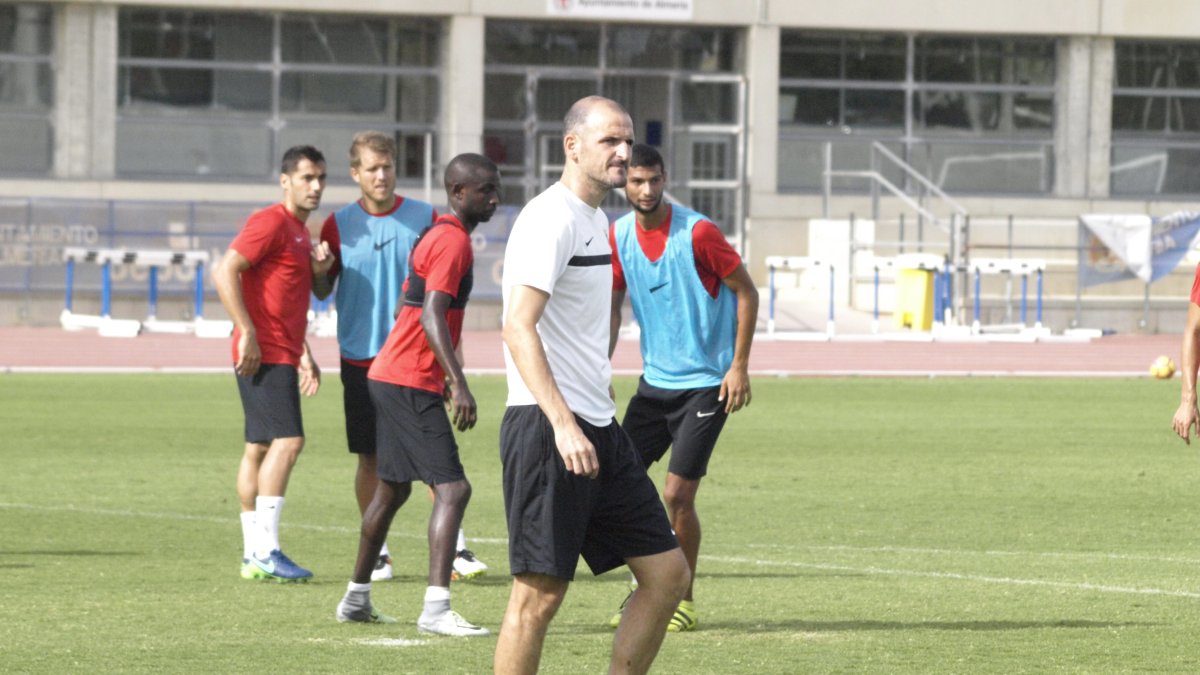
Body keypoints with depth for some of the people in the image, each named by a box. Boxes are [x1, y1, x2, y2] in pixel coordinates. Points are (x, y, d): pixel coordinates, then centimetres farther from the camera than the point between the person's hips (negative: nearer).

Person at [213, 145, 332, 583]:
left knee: (259, 449, 10)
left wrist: (304, 355, 25)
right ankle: (265, 551, -20)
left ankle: (254, 555, 11)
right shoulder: (272, 223, -11)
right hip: (264, 356, -10)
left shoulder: (300, 231, 20)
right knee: (287, 440, -17)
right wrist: (247, 333, -22)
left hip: (282, 356, 10)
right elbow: (225, 272, -19)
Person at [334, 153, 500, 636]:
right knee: (453, 488, -14)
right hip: (410, 384, -11)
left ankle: (356, 599, 29)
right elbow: (432, 316, -24)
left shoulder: (436, 235, 16)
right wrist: (458, 383, -29)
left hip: (389, 378, 11)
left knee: (393, 489, 20)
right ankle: (436, 609, -22)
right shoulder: (454, 241, -15)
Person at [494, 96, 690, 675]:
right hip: (546, 429, -10)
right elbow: (519, 327, -22)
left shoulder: (596, 220, 17)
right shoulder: (550, 219, -13)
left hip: (598, 429, 10)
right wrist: (562, 424, -29)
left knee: (667, 572, 8)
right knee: (540, 592, -8)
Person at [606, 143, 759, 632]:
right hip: (654, 382, 6)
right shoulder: (617, 237, 1)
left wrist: (739, 366, -12)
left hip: (706, 384, -6)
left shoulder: (697, 232, -15)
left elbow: (746, 292, -7)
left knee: (677, 494, -9)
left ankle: (683, 600, 7)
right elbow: (611, 310, 8)